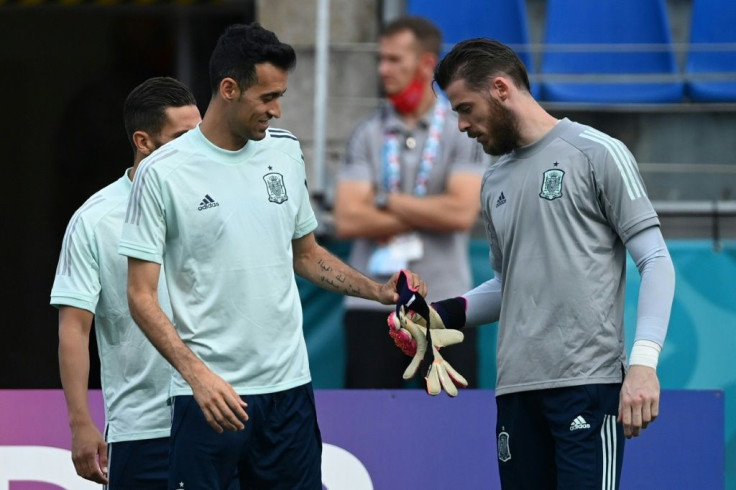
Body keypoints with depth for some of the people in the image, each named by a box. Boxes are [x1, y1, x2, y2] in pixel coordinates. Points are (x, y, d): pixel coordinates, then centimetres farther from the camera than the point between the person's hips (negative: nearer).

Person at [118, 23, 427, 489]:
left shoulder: (285, 150, 11)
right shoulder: (164, 173, -7)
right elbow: (141, 296, -8)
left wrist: (378, 291, 8)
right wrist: (197, 373, -20)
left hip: (288, 384, 5)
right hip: (212, 394, -5)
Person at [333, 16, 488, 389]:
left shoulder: (465, 131, 0)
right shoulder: (367, 134, 5)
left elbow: (461, 212, -15)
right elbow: (347, 220, -7)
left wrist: (386, 202, -7)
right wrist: (426, 216, -10)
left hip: (444, 305, -2)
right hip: (372, 305, 2)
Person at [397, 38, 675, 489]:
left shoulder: (597, 154, -1)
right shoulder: (495, 182, 19)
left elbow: (656, 263, -5)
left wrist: (644, 362, -17)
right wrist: (445, 313, 10)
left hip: (588, 383, -6)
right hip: (517, 388, 6)